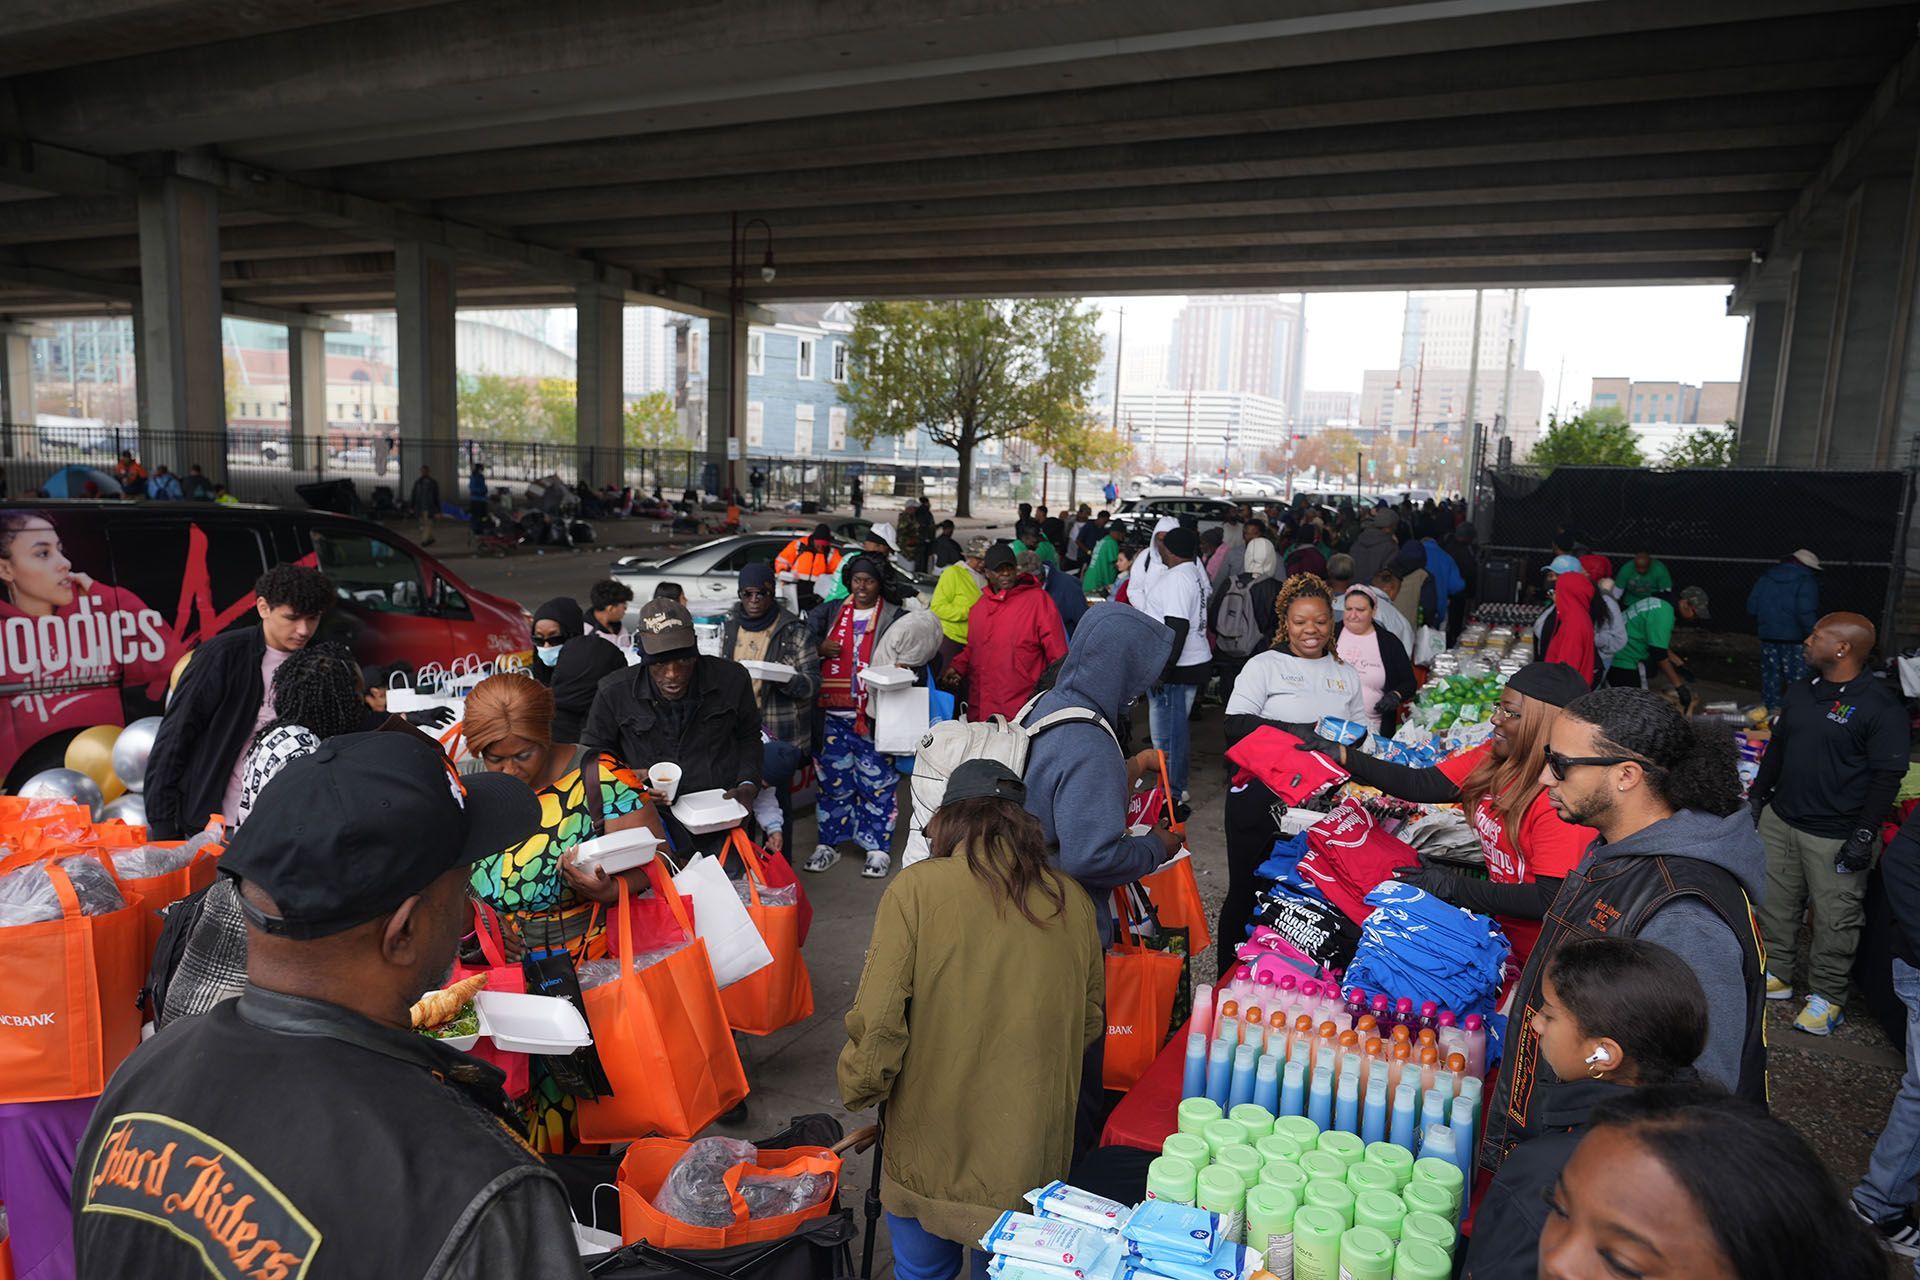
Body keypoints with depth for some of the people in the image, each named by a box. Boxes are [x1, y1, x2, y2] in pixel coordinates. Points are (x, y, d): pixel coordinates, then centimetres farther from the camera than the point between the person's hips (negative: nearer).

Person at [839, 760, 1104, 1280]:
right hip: (1033, 1156, 3)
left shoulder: (915, 889, -14)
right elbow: (1091, 1021, 8)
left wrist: (860, 1093, 2)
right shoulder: (1072, 900, -3)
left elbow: (877, 1022, -17)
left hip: (931, 1147, -3)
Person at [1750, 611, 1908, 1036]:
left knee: (1835, 920, 4)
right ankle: (1775, 974, 31)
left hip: (1835, 836, -7)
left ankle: (1826, 994, 20)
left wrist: (1865, 834, -17)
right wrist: (1758, 795, 17)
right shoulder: (1801, 691, 8)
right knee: (1774, 903, 16)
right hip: (1781, 820, 7)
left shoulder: (1880, 705, -15)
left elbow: (1888, 775, -16)